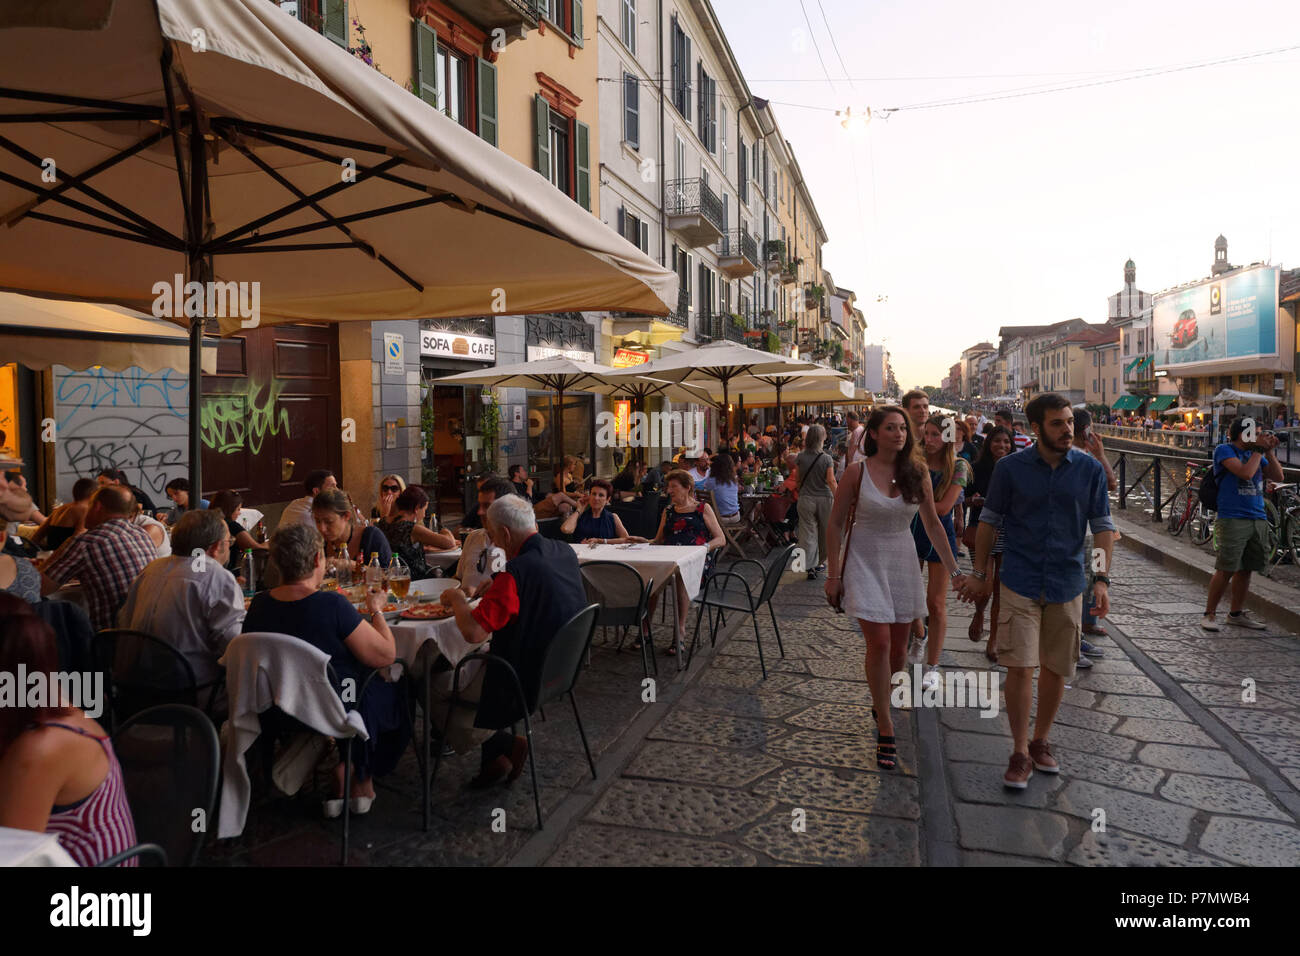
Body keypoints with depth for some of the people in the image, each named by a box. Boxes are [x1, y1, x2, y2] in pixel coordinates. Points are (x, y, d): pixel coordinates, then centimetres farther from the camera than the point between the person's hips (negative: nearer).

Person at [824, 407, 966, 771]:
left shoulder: (916, 473, 1)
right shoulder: (857, 472, -8)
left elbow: (933, 524, 6)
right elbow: (836, 525, -4)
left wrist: (953, 569, 3)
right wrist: (833, 574, -6)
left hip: (903, 562, 4)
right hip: (865, 562, -3)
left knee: (898, 648, 8)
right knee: (879, 642, -11)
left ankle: (881, 697, 38)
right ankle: (886, 730, 0)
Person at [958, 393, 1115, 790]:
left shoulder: (1090, 469, -1)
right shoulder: (1010, 467, -5)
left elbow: (1102, 525, 3)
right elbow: (990, 520, 3)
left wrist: (1102, 578, -6)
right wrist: (979, 573, 4)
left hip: (1067, 584, 2)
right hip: (1020, 582, -2)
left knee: (1056, 669, 11)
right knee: (1020, 667, -7)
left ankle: (1040, 741, 30)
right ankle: (1020, 752, 6)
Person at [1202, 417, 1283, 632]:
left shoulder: (1254, 452, 14)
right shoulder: (1224, 450, -5)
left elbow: (1277, 477, 10)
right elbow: (1245, 472, -19)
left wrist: (1270, 452, 1)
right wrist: (1259, 450, -9)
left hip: (1258, 519, 7)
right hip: (1232, 519, -6)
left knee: (1245, 569, 11)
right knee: (1226, 570, -7)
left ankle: (1236, 614, 22)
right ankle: (1209, 614, 2)